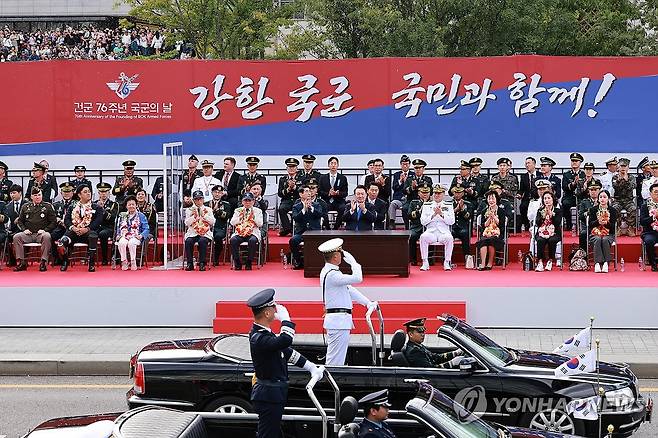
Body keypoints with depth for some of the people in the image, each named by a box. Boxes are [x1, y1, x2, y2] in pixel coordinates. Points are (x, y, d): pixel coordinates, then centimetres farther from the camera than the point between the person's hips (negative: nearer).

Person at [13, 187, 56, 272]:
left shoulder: (48, 206, 10)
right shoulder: (25, 207, 17)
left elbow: (53, 222, 6)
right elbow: (19, 221, 19)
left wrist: (45, 230, -9)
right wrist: (24, 229, 0)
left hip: (41, 233, -3)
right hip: (28, 234, 3)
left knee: (47, 236, -37)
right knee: (16, 237, -25)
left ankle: (43, 262, -34)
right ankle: (21, 263, -22)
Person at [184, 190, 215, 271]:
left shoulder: (208, 210, 15)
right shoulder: (189, 210, 14)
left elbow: (212, 222, 5)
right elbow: (187, 223, 3)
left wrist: (204, 215, -6)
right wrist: (194, 216, -9)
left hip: (205, 233, -1)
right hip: (192, 233, 1)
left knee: (202, 241, -34)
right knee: (188, 241, -31)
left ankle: (202, 264, -28)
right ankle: (190, 264, -21)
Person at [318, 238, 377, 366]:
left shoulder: (328, 271, 14)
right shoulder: (332, 275, -19)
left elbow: (349, 289, 19)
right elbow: (357, 278, -26)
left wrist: (368, 303, 15)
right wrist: (352, 261, -10)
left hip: (337, 321, 10)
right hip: (339, 321, -10)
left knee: (333, 359, 15)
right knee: (335, 361, -8)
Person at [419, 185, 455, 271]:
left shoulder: (449, 205, 12)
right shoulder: (426, 205, 13)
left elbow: (451, 221, 1)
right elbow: (423, 221, 3)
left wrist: (441, 214, -13)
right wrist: (433, 214, -10)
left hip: (444, 232, 0)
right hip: (431, 231, 1)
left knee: (449, 238, -35)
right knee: (423, 237, -33)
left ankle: (447, 263, -21)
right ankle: (425, 263, -24)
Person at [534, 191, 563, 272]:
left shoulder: (558, 210, 9)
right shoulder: (540, 210, 14)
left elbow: (558, 223, -5)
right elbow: (537, 223, 2)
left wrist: (551, 213, -11)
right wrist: (544, 214, -10)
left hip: (554, 233, -1)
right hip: (542, 233, 1)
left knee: (552, 240, -34)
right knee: (540, 240, -32)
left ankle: (550, 261, -20)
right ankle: (540, 262, -33)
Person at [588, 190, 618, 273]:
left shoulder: (612, 210, 8)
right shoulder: (593, 209, 11)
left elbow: (613, 226, -1)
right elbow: (590, 224, 0)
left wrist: (606, 223, -23)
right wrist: (598, 221, -21)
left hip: (608, 235, 0)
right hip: (595, 234, 0)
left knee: (605, 240, -35)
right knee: (598, 240, -34)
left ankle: (606, 263, -36)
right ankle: (597, 263, -43)